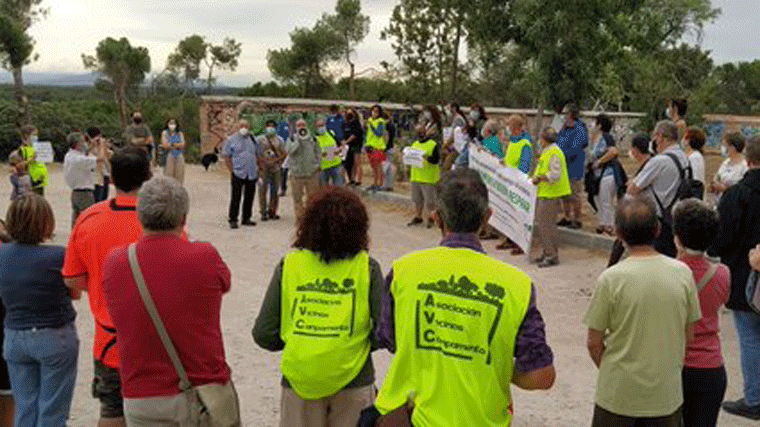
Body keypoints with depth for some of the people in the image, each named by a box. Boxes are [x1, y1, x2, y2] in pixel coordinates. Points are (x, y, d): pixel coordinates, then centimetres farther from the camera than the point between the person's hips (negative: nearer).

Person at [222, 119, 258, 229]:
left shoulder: (252, 139, 14)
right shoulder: (231, 140, 2)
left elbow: (257, 155, 20)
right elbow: (226, 156, 1)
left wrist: (257, 169, 12)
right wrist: (231, 170, -6)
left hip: (252, 174, 4)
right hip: (238, 174, -4)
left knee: (249, 197, 7)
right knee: (236, 197, -6)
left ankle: (246, 218, 18)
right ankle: (233, 220, 0)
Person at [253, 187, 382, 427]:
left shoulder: (288, 265, -4)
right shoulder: (367, 268, -7)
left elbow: (264, 335, -5)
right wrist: (359, 345, 8)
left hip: (299, 382, 1)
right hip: (353, 382, -1)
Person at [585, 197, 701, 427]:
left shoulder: (611, 279, -16)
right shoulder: (682, 273, -8)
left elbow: (594, 342, -9)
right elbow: (689, 334, 3)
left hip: (619, 393, -2)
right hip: (667, 392, 3)